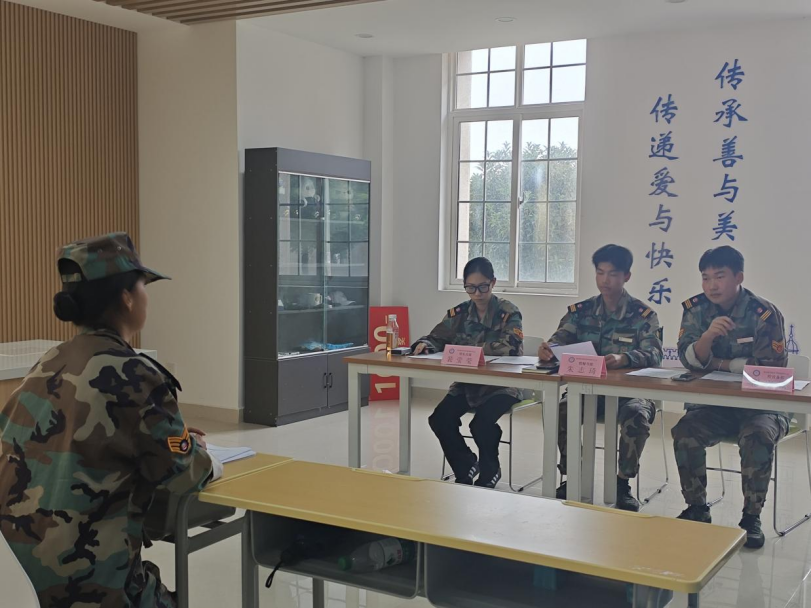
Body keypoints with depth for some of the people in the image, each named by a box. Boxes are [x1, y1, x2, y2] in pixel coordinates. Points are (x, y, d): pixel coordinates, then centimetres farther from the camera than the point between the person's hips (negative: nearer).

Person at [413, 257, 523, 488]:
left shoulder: (508, 312, -6)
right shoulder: (459, 312, 6)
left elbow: (511, 347, -21)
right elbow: (436, 338, 9)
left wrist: (472, 349, -31)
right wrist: (424, 345, -16)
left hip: (500, 384, -4)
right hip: (466, 383, 4)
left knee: (481, 424, -29)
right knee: (440, 420, -18)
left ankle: (489, 472, 6)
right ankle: (466, 466, 12)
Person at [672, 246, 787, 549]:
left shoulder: (764, 314, -12)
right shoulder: (695, 309, 0)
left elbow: (772, 367, -15)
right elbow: (690, 359, -8)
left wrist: (718, 363, -9)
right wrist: (708, 335, -30)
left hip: (761, 405, -3)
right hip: (713, 404, 4)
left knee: (758, 436, -32)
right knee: (684, 432, -21)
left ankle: (752, 516, -14)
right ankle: (697, 509, -3)